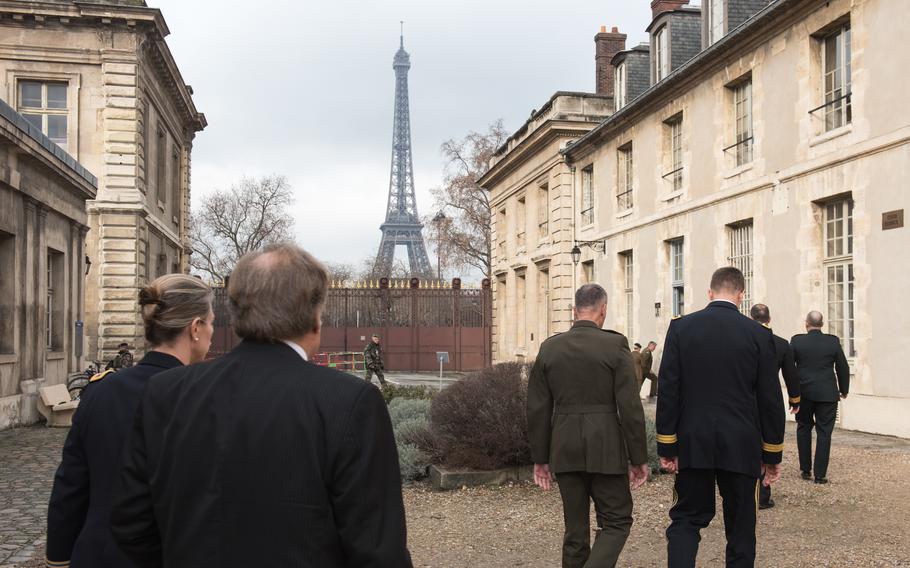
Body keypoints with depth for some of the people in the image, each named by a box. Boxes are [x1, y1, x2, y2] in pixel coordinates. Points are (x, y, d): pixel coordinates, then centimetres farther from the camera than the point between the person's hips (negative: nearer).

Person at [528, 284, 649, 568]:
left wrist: (540, 458, 13)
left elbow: (538, 408, 5)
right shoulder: (615, 345, -8)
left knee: (575, 529, 13)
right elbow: (630, 406, -10)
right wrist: (638, 458, -2)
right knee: (616, 522, 8)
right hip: (605, 449, -4)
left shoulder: (549, 348, 3)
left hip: (564, 450, 4)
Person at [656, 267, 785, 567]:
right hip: (741, 447, 0)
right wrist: (772, 455, 8)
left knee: (686, 519, 11)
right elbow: (770, 401, -1)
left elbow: (668, 390, -4)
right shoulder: (759, 335, -3)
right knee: (740, 529, 11)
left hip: (693, 444, 1)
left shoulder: (681, 328, -2)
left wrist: (666, 447, 1)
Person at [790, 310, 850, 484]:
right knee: (824, 433, 3)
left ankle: (805, 470, 19)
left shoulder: (796, 341, -6)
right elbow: (843, 367, 3)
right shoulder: (833, 341, -4)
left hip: (803, 393, 1)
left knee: (803, 429, 16)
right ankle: (820, 474, 1)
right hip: (827, 394, -1)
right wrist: (844, 390, 17)